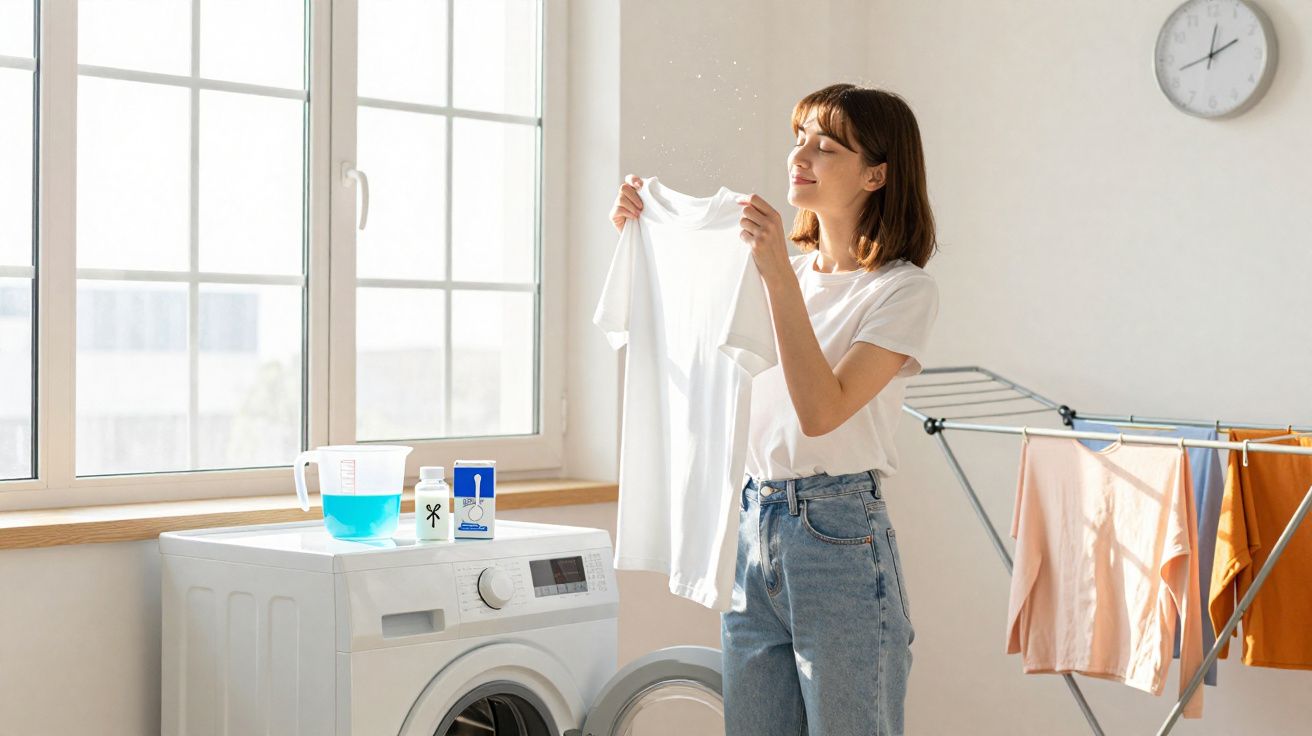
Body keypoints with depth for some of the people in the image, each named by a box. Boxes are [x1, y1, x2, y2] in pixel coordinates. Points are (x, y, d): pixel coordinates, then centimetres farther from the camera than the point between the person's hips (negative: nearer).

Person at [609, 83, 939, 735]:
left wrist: (779, 276, -22)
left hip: (839, 540, -6)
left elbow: (821, 411, -19)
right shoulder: (786, 270, 13)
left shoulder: (903, 289, -7)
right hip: (752, 531, 7)